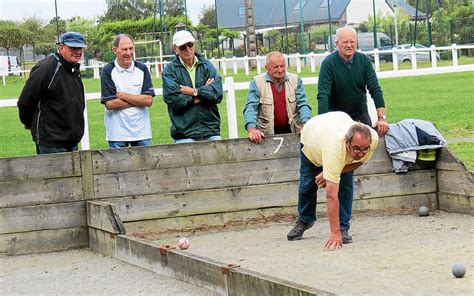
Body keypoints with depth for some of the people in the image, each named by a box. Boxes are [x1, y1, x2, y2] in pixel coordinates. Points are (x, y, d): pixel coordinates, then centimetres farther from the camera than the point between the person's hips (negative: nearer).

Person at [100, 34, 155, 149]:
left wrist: (121, 95, -9)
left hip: (141, 130, 2)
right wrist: (138, 100, -8)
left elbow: (149, 100, -4)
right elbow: (109, 104, -10)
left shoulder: (142, 69, 5)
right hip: (117, 133, -2)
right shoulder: (108, 71, -2)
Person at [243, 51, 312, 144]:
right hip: (267, 135, -2)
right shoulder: (257, 82, 1)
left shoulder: (295, 80, 9)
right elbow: (250, 108, -7)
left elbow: (303, 105, 5)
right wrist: (252, 129, -25)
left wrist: (305, 125, -15)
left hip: (292, 133, 2)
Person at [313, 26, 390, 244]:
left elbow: (375, 89, -7)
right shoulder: (329, 63, -13)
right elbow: (323, 96, -20)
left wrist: (381, 117, -19)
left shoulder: (363, 61, -3)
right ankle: (342, 226, -5)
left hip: (360, 116, 4)